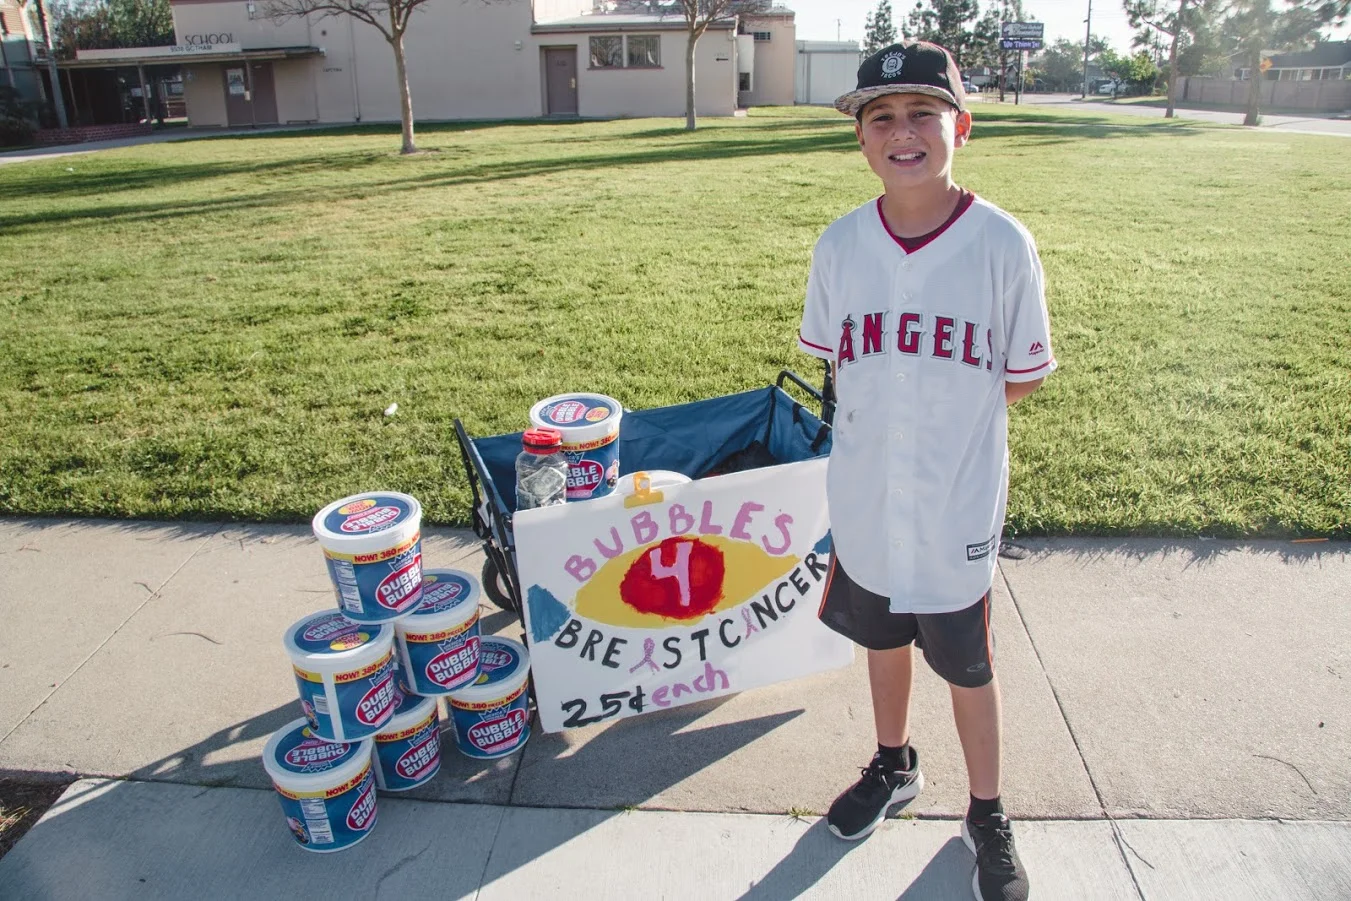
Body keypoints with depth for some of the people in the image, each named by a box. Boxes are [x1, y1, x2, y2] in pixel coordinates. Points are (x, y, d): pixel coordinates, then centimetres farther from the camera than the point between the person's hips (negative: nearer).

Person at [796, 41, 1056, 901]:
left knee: (968, 667, 15)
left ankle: (987, 816, 41)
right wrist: (898, 400, -3)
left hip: (958, 508, -3)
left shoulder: (1002, 243, -14)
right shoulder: (840, 244, -5)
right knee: (883, 638, 23)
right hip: (866, 500, 3)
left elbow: (1023, 380, -6)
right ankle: (894, 767, 51)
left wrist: (939, 401, -9)